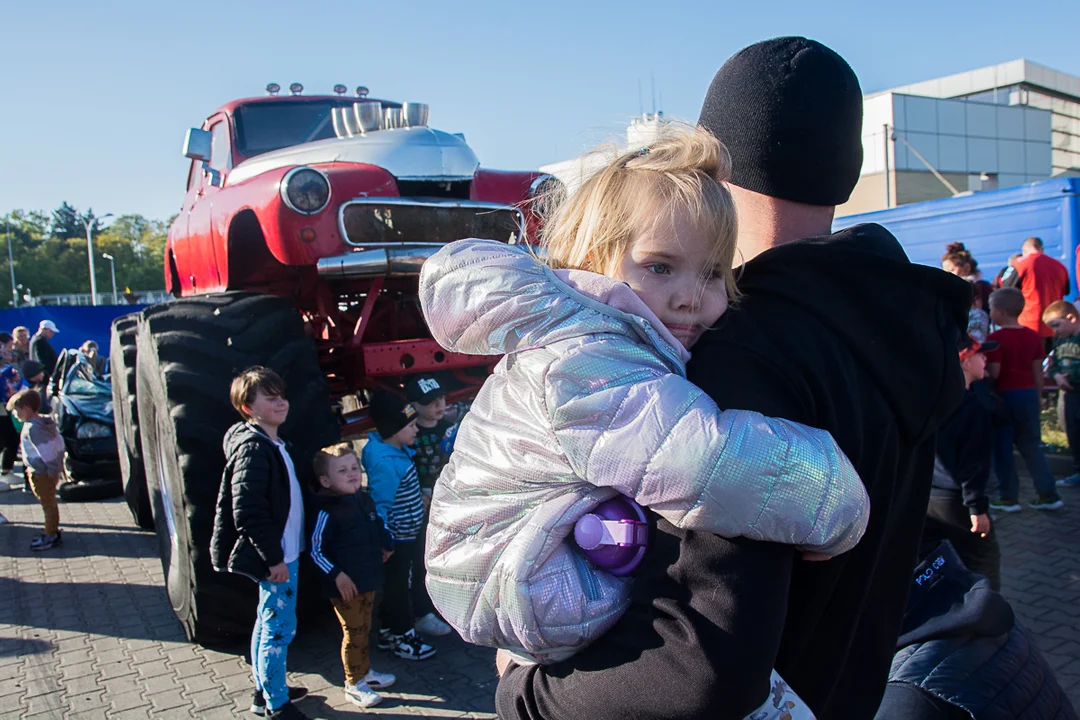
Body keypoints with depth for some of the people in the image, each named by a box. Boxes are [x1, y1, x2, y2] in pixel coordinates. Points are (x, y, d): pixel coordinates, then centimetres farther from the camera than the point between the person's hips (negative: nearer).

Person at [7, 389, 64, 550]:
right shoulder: (45, 422, 6)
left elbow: (47, 450, -26)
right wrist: (58, 465, 15)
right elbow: (59, 444, 11)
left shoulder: (32, 427, -22)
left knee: (48, 505, 1)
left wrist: (52, 470, -18)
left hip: (40, 474, -9)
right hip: (47, 471, 9)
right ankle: (52, 532, 28)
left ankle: (51, 536, 10)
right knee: (49, 504, 18)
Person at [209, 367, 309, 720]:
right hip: (275, 558, -10)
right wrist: (273, 558, -21)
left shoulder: (273, 444, 10)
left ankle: (265, 690, 34)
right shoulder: (253, 449, -20)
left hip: (283, 553, 10)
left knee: (267, 624, 20)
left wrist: (277, 554, 19)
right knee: (280, 628, 0)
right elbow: (247, 511, -25)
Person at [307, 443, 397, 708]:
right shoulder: (326, 511, -20)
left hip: (369, 579, 7)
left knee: (364, 629, 21)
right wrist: (336, 576, -21)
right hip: (344, 585, -7)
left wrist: (386, 544, 15)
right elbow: (315, 549, -19)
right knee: (353, 632, 3)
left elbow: (377, 527, 22)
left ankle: (365, 672, 38)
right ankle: (354, 685, 18)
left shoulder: (364, 500, 3)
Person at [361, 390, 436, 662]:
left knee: (396, 586, 21)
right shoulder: (385, 464, -27)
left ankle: (389, 632, 35)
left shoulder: (398, 451, 4)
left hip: (405, 536, 10)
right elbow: (380, 505, -26)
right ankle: (402, 636, 21)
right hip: (397, 539, -10)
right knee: (397, 587, 6)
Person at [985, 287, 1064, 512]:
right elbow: (1038, 372, 10)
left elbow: (993, 373, -16)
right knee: (1031, 447, 14)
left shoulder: (996, 338, -13)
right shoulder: (1033, 336, 7)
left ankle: (1008, 497, 7)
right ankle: (1048, 494, 13)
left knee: (1002, 448, 4)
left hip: (1005, 395, -6)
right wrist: (1038, 398, 17)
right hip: (1029, 393, 6)